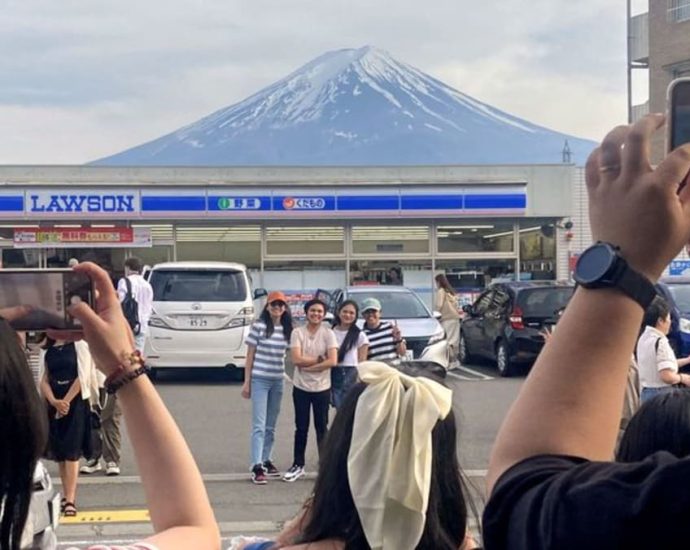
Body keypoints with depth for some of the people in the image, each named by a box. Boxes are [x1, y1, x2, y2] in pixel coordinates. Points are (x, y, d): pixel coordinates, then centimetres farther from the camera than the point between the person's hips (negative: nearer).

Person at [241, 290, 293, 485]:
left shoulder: (287, 329, 6)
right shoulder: (259, 326, -6)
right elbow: (250, 355, -3)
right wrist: (247, 382, -5)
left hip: (278, 381, 5)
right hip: (260, 379, -5)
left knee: (271, 426, 13)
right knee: (259, 425, -8)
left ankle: (266, 460, 24)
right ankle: (257, 467, -11)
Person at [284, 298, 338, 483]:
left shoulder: (328, 334, -4)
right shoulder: (297, 332, -4)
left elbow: (332, 361, -13)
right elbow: (296, 359, -13)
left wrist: (307, 366, -14)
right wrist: (318, 359, -11)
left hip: (322, 388, 0)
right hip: (301, 387, 0)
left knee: (321, 427, 7)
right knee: (301, 428, 8)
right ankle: (298, 465, 18)